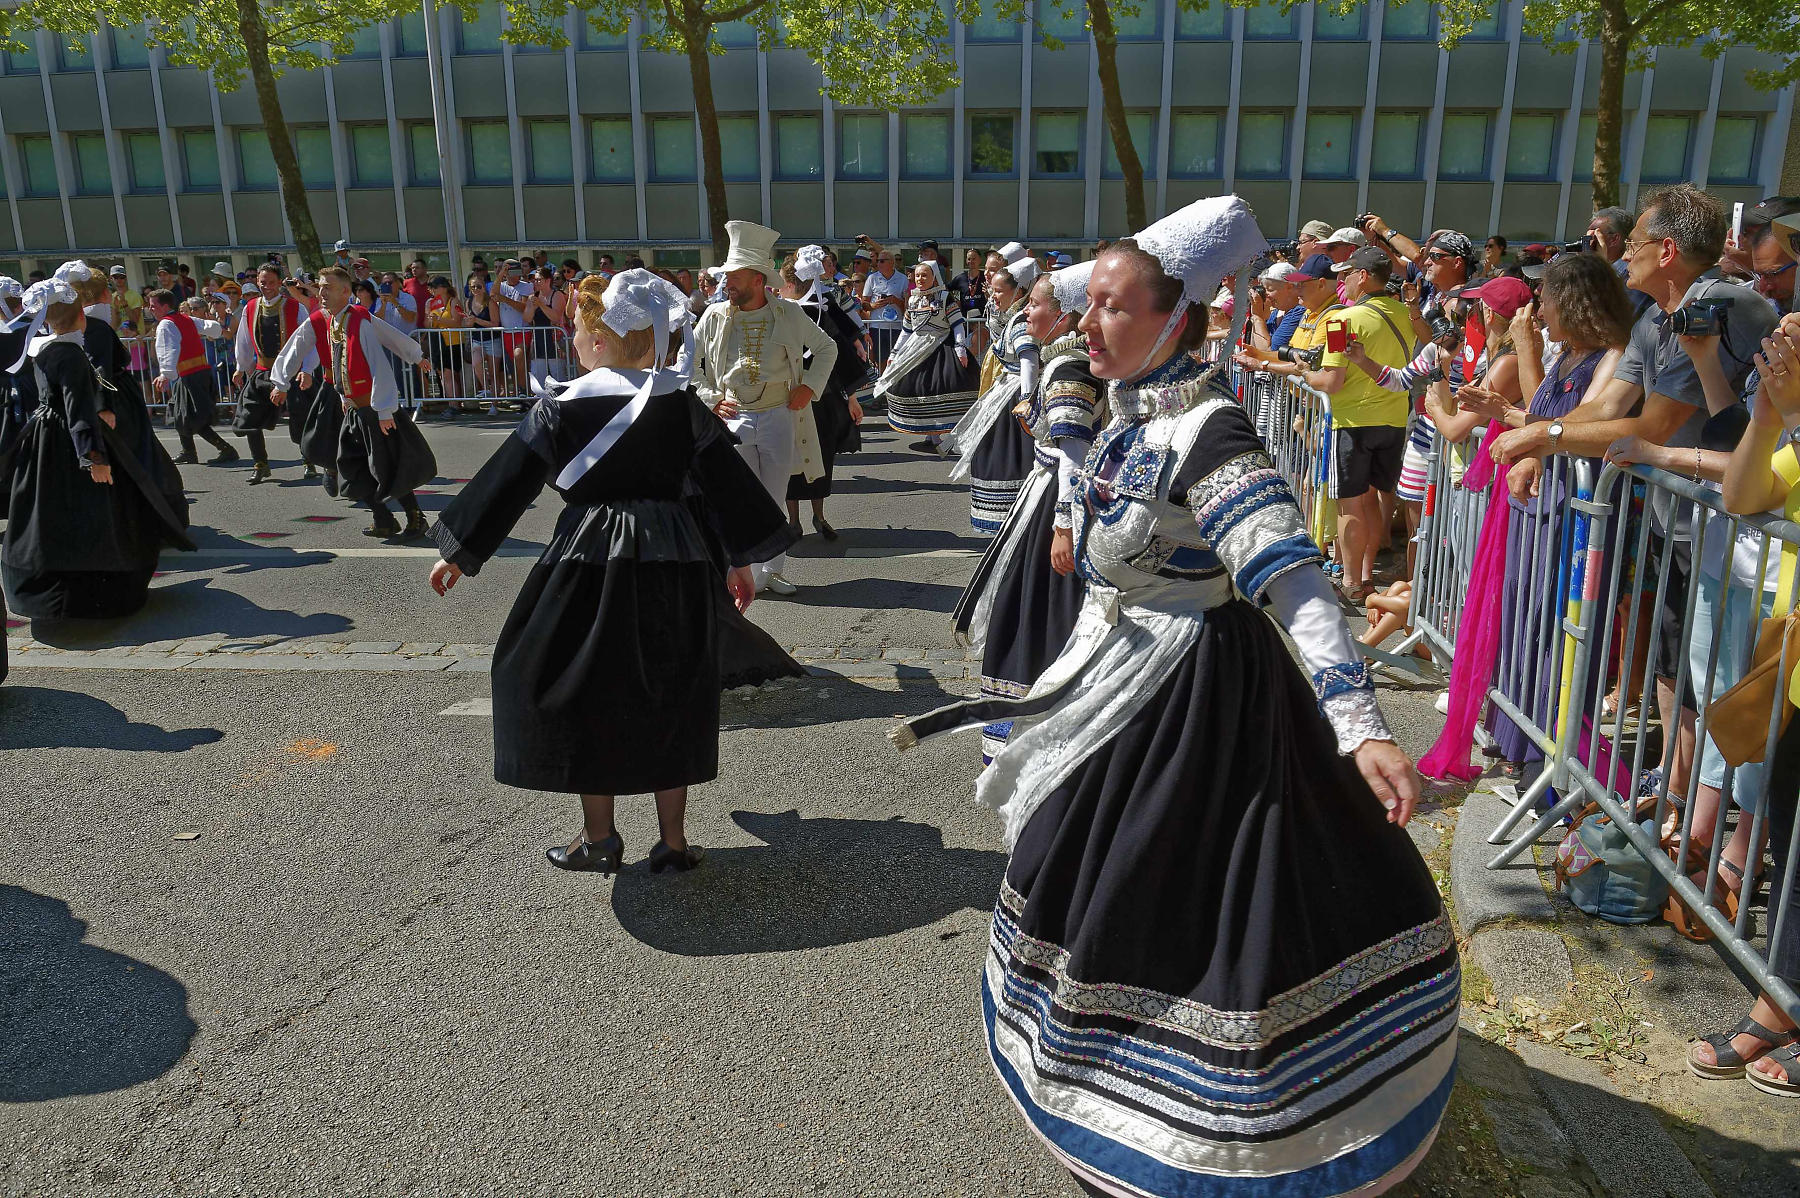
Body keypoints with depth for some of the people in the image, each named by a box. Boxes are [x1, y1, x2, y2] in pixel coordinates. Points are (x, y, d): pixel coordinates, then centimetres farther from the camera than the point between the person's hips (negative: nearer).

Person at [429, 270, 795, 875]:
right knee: (669, 695, 13)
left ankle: (599, 838, 19)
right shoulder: (682, 405, 0)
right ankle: (672, 840, 17)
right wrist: (742, 560, 13)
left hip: (589, 563, -2)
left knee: (585, 692, 12)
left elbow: (505, 485, 0)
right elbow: (728, 482, 4)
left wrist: (459, 553, 10)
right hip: (673, 568, 3)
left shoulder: (559, 410, -5)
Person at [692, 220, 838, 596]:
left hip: (780, 415, 1)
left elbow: (827, 347, 14)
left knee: (775, 501, 7)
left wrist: (810, 386, 3)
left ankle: (773, 571, 18)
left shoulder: (789, 314, 1)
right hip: (734, 417, 0)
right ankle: (749, 574, 9)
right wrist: (709, 398, 0)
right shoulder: (715, 317, 1)